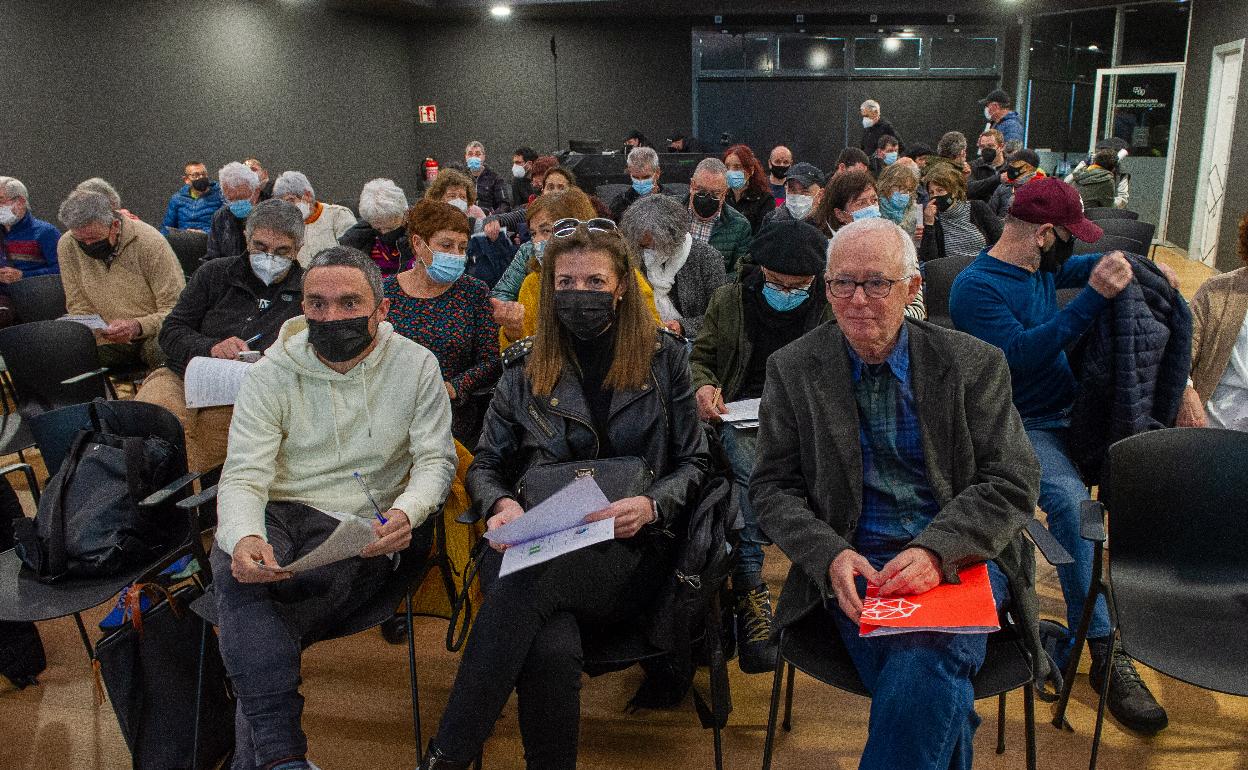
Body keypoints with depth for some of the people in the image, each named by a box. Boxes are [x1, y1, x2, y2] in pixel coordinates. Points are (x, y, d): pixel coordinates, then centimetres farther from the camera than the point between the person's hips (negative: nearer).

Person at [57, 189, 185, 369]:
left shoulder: (150, 241, -12)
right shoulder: (67, 246, -1)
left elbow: (177, 310, -14)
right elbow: (79, 308, 7)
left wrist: (138, 327, -31)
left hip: (153, 338, -4)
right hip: (109, 344, 4)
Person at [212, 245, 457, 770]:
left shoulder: (416, 365, 3)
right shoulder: (273, 372, 3)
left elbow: (436, 459, 2)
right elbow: (244, 475, -4)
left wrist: (407, 513, -22)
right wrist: (244, 537, -28)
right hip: (277, 513, 2)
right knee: (235, 572, -33)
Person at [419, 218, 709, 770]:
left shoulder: (664, 358, 10)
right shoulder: (525, 368, 13)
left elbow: (693, 462, 9)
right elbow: (485, 465, 16)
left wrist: (651, 505, -12)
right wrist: (502, 504, -8)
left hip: (632, 552, -1)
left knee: (529, 579, -35)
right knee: (552, 650, -36)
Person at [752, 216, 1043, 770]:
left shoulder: (974, 365, 4)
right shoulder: (793, 370, 5)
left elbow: (1012, 484, 1)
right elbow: (772, 487, 5)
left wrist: (937, 552, -17)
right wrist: (831, 555, -14)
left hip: (960, 559, 1)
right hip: (854, 568, 0)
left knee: (926, 666, -32)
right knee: (939, 701, -29)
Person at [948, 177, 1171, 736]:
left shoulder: (1041, 266, 11)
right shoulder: (975, 287, -15)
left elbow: (1083, 267, 33)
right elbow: (1021, 354, -27)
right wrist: (1094, 297, -27)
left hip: (1068, 412, 9)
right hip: (1021, 428, -9)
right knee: (1072, 502, -32)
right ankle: (1103, 652, -23)